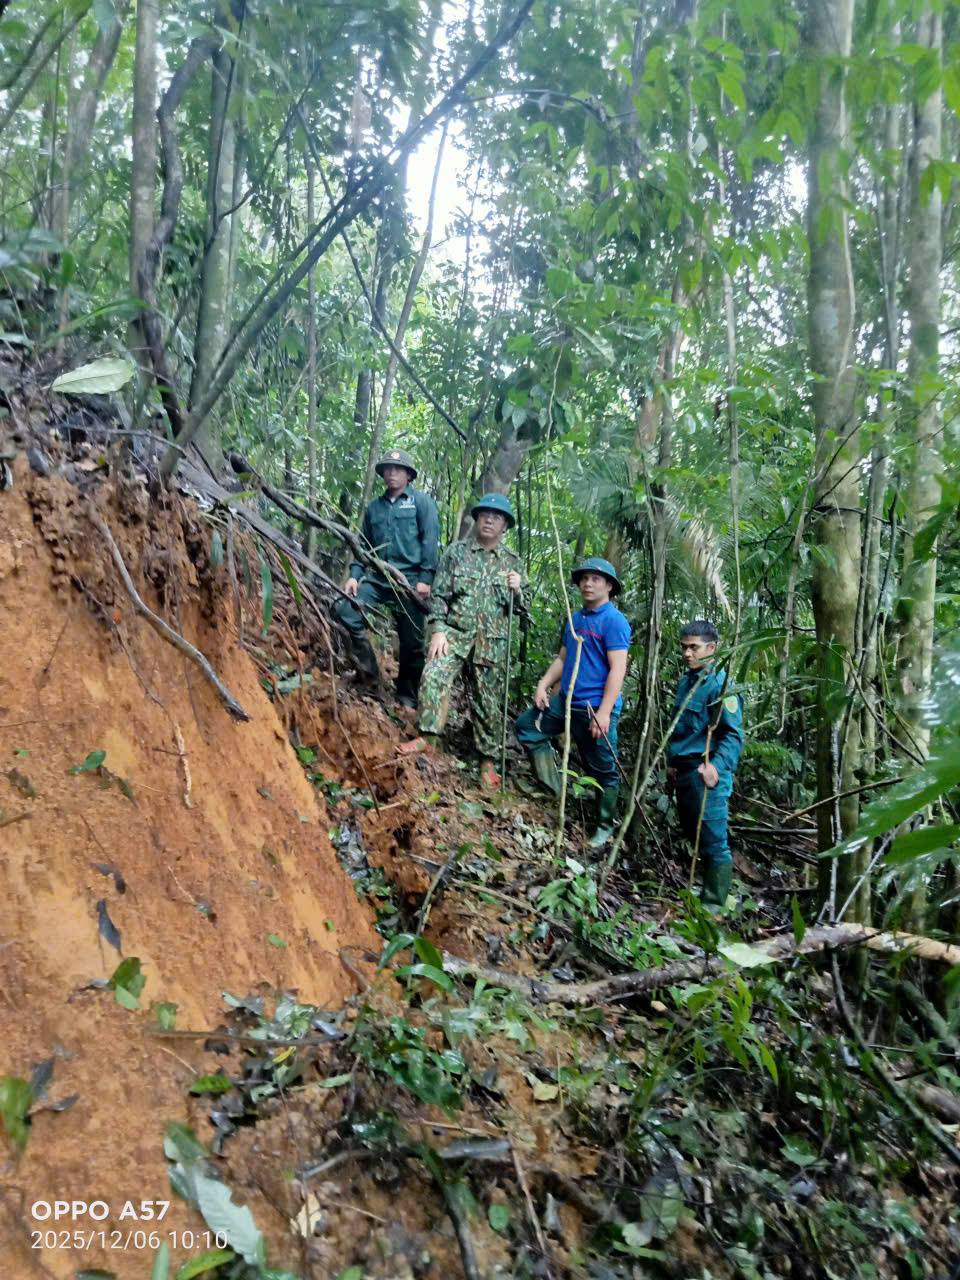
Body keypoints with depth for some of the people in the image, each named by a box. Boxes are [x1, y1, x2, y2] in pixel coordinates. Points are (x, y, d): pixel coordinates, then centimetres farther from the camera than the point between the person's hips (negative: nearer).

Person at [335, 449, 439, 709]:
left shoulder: (421, 502, 3)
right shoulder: (374, 507, 16)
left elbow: (430, 541, -6)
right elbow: (364, 544, 18)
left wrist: (425, 578, -15)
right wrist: (355, 575, 4)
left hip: (410, 581, -4)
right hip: (378, 579, 4)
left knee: (412, 642, 1)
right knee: (346, 609, -17)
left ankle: (407, 695, 17)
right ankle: (367, 667, -2)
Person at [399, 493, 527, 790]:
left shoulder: (512, 562, 10)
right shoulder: (456, 552, 5)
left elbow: (522, 608, 13)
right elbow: (439, 595, 2)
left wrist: (517, 591, -9)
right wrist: (437, 630, -9)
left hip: (492, 643, 1)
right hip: (455, 632, -1)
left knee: (488, 701, 4)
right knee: (434, 677, -25)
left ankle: (488, 760, 15)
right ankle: (427, 735, -16)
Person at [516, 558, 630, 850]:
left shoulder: (614, 621, -12)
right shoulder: (574, 619, 12)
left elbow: (617, 669, -18)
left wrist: (604, 712, -24)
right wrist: (543, 685, 4)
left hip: (596, 709, -8)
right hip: (566, 701, 8)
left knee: (603, 771, 4)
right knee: (526, 725, 11)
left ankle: (605, 827, 22)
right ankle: (553, 789, 17)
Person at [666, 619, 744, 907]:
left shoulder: (720, 685, -12)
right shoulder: (685, 681, 14)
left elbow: (733, 735, -17)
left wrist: (716, 765, -30)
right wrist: (672, 763, 23)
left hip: (706, 774, -9)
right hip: (683, 772, 9)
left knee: (713, 842, -2)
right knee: (693, 837, 18)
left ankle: (713, 903, 6)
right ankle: (703, 890, 31)